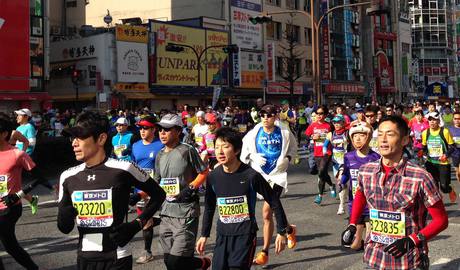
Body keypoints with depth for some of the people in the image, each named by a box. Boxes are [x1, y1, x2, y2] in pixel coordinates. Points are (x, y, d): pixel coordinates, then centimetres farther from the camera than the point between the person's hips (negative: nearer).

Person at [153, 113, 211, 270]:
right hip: (166, 211, 7)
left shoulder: (187, 150, -8)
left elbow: (204, 172, -3)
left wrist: (190, 188, -14)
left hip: (186, 211, -7)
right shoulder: (160, 156, 12)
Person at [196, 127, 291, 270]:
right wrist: (204, 235, 17)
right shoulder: (213, 177, -1)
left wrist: (282, 232, -1)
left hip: (245, 235, -4)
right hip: (222, 235, 4)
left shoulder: (251, 175, -13)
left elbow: (274, 202, -4)